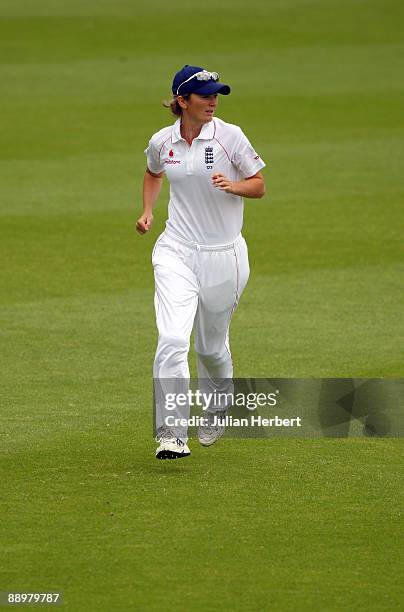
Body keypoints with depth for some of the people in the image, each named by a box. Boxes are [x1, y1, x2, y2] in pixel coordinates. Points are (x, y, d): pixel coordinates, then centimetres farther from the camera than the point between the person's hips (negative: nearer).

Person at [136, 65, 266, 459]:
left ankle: (216, 408, 44)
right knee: (173, 339, -18)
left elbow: (259, 186, -1)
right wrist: (147, 212, 8)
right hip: (176, 252, 1)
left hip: (224, 254, -1)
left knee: (211, 346, 12)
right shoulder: (162, 142, 1)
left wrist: (233, 186, -21)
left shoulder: (229, 136, -7)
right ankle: (172, 434, -19)